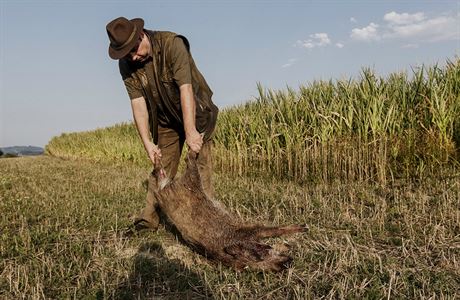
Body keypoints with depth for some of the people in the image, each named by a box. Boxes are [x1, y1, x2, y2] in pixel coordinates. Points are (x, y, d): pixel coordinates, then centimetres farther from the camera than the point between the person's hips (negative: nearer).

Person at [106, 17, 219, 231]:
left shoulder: (173, 44, -28)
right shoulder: (126, 65, -13)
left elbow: (186, 89, -36)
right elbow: (138, 104, -16)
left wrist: (190, 132, -41)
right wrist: (147, 143, -25)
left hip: (196, 111, -4)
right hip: (165, 119, 4)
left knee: (199, 164, -9)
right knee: (161, 167, 6)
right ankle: (150, 218, 13)